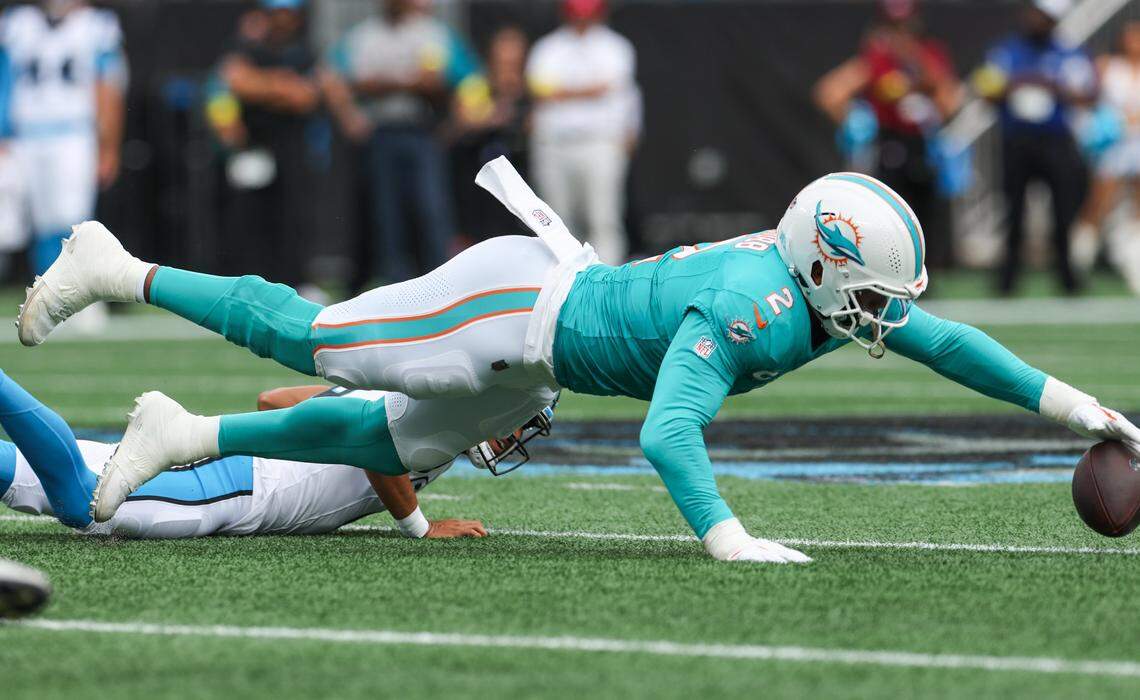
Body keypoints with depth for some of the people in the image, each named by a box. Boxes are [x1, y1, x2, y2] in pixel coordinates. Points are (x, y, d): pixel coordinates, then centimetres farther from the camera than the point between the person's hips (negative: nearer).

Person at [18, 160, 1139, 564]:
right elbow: (666, 433, -39)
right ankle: (116, 271, 8)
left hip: (528, 357, 8)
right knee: (311, 340, -2)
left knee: (387, 437, 15)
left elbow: (943, 342, 4)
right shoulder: (741, 311, -31)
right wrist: (725, 537, -46)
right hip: (512, 301, -8)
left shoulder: (822, 288, -5)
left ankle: (184, 438, 21)